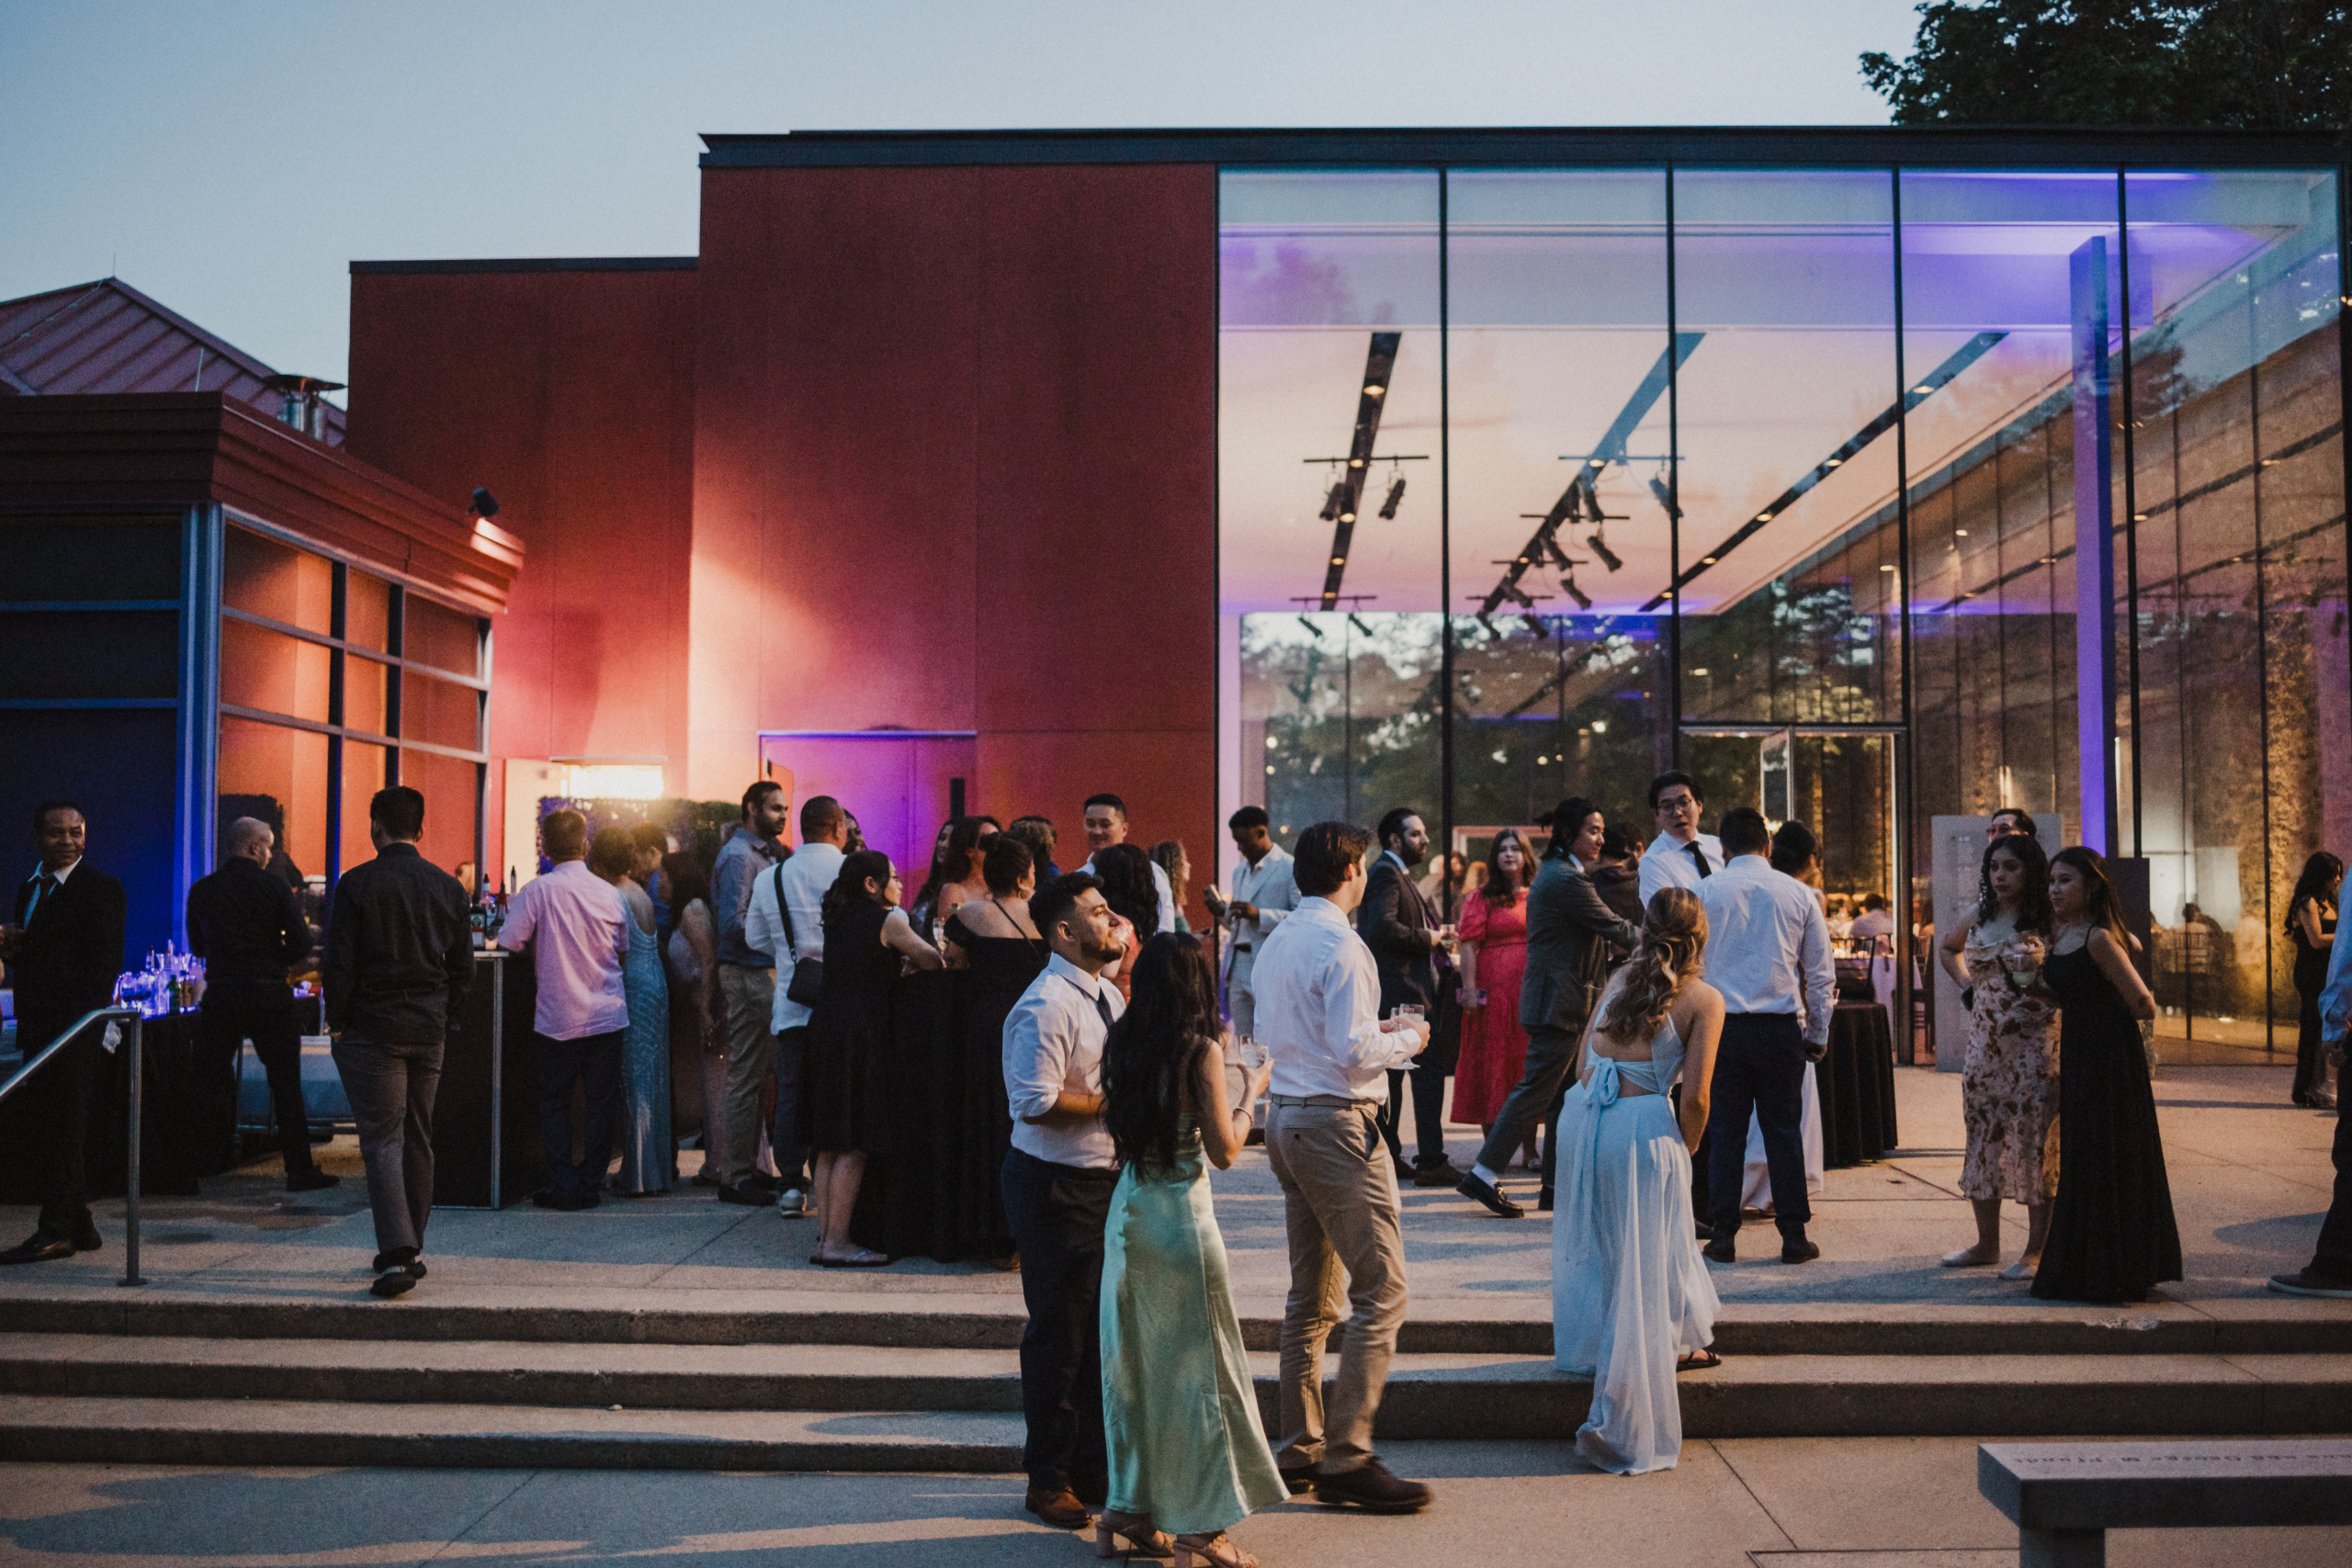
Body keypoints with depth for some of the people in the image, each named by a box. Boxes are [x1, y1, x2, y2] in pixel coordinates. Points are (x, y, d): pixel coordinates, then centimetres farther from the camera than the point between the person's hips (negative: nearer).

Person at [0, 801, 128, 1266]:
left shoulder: (101, 888, -7)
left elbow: (104, 964, -12)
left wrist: (80, 1025, -18)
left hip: (75, 1028, -9)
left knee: (64, 1128, -6)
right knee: (42, 1128, 12)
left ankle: (56, 1231, -1)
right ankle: (79, 1225, 19)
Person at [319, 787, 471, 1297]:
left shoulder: (355, 884, -8)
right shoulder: (448, 887, 4)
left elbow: (339, 963, -9)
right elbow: (463, 966, 6)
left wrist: (337, 1022, 2)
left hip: (371, 1028, -4)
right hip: (428, 1032, 4)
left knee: (382, 1142, -5)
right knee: (418, 1140, 14)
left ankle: (396, 1255, -15)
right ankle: (411, 1249, 23)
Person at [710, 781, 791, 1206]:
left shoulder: (765, 852, 18)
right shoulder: (739, 856, -12)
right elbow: (732, 923, -20)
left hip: (763, 974, 10)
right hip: (748, 975, -10)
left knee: (757, 1075, 13)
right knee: (745, 1078, -5)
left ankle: (746, 1170, 21)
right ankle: (736, 1177, 1)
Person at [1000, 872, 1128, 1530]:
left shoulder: (1108, 995, 11)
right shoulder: (1044, 1007, -19)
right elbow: (1036, 1103, -25)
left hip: (1107, 1179, 9)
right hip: (1055, 1187, -9)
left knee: (1105, 1329, 17)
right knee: (1059, 1335, 2)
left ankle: (1094, 1469, 33)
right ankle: (1049, 1480, 20)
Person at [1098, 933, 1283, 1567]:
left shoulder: (1121, 1044, 3)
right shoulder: (1200, 1051, -14)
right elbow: (1224, 1151, -14)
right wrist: (1250, 1093, 3)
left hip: (1127, 1210, 6)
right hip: (1181, 1212, -6)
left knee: (1131, 1362, 14)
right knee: (1198, 1362, 5)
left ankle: (1129, 1510, 22)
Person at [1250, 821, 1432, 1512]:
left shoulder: (1276, 943, 11)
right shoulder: (1340, 947, -15)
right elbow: (1354, 1052, -22)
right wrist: (1407, 1038, -3)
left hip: (1286, 1117, 9)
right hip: (1337, 1124, -9)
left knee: (1311, 1294, 15)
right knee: (1381, 1289, -4)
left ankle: (1300, 1448, 20)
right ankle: (1346, 1457, -3)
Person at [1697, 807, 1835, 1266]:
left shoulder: (1704, 891, 0)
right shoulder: (1799, 893, 5)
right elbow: (1821, 974, 7)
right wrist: (1818, 1035, 15)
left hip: (1722, 1026, -1)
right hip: (1782, 1026, 1)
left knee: (1725, 1133, 4)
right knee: (1784, 1131, 8)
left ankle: (1723, 1236, 7)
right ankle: (1793, 1236, 11)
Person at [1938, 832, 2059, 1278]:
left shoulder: (2049, 923, -7)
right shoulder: (1978, 918, 8)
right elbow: (1946, 946, 27)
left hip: (2035, 1043, -5)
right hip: (1984, 1042, 5)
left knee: (2034, 1142, -3)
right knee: (1982, 1139, 9)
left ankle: (2036, 1250, 6)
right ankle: (1987, 1244, 20)